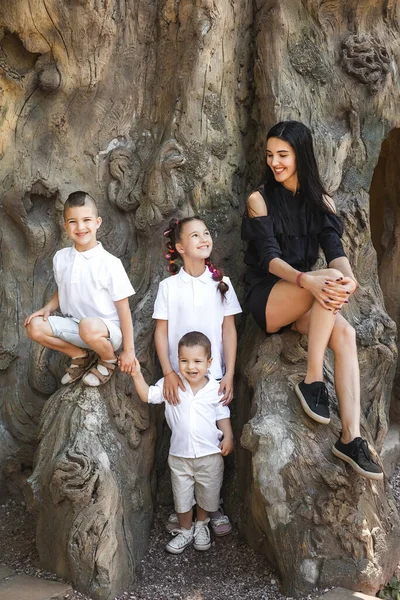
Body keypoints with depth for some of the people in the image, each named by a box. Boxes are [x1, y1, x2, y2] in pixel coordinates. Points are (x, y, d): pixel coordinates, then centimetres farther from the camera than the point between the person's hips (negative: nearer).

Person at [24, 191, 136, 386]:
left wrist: (128, 350, -11)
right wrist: (48, 308, -4)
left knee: (88, 326, -38)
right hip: (74, 326, 6)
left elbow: (123, 308, -12)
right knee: (35, 327, -16)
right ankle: (81, 356, 8)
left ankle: (109, 360, -3)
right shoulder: (60, 258, -1)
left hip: (106, 329, -5)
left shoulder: (110, 263, -16)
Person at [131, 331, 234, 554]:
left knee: (208, 495, 18)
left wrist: (228, 436, -10)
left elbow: (222, 415, 3)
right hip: (180, 455, 0)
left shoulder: (215, 389, -7)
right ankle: (185, 530, 39)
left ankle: (202, 525, 45)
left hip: (210, 454, 0)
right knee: (182, 497, 15)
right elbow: (148, 395, -9)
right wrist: (137, 375, -22)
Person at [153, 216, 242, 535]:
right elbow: (161, 332, -2)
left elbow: (229, 330, 1)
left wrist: (229, 374, -4)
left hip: (214, 376, 1)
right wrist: (168, 373, -11)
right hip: (180, 377, -1)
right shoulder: (169, 286, -2)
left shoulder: (221, 283, 1)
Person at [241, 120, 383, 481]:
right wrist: (308, 280, -35)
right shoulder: (260, 199, -1)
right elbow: (269, 257, -14)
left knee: (345, 334, -27)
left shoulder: (321, 201, 10)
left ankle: (351, 438, -30)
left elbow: (335, 249, -6)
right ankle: (313, 381, -26)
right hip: (265, 297, -4)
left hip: (305, 301, 4)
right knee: (328, 281, -32)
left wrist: (348, 277, -31)